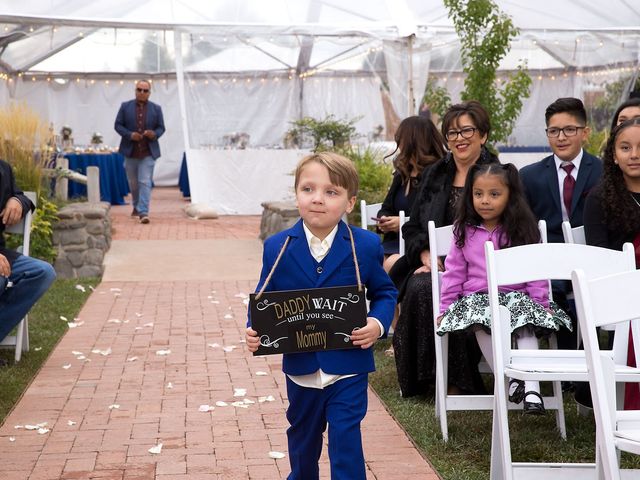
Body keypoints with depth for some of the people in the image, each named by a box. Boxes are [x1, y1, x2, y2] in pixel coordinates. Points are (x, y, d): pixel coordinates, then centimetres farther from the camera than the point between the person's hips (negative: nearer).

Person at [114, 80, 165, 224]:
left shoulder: (156, 108, 4)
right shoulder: (125, 106, 4)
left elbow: (161, 128, 7)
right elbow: (118, 125, 2)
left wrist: (154, 134, -16)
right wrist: (129, 135, -14)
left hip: (148, 152, -2)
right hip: (130, 151, 2)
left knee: (145, 182, -11)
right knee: (133, 182, 15)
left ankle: (143, 212, -16)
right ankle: (136, 206, 37)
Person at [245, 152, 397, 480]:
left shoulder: (365, 246, -8)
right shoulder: (277, 247, -5)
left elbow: (384, 292, 2)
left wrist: (378, 323, -16)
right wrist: (255, 330, -16)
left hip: (348, 367, -3)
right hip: (301, 367, 3)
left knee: (346, 441, -2)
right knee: (302, 437, 23)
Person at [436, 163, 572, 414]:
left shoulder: (522, 230, 5)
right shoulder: (465, 232, 8)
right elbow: (454, 272, 9)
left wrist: (541, 304, -4)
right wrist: (446, 308, 4)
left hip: (517, 297, 0)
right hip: (476, 297, 0)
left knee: (527, 325, -30)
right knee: (481, 324, -32)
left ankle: (531, 387, -31)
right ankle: (509, 379, -24)